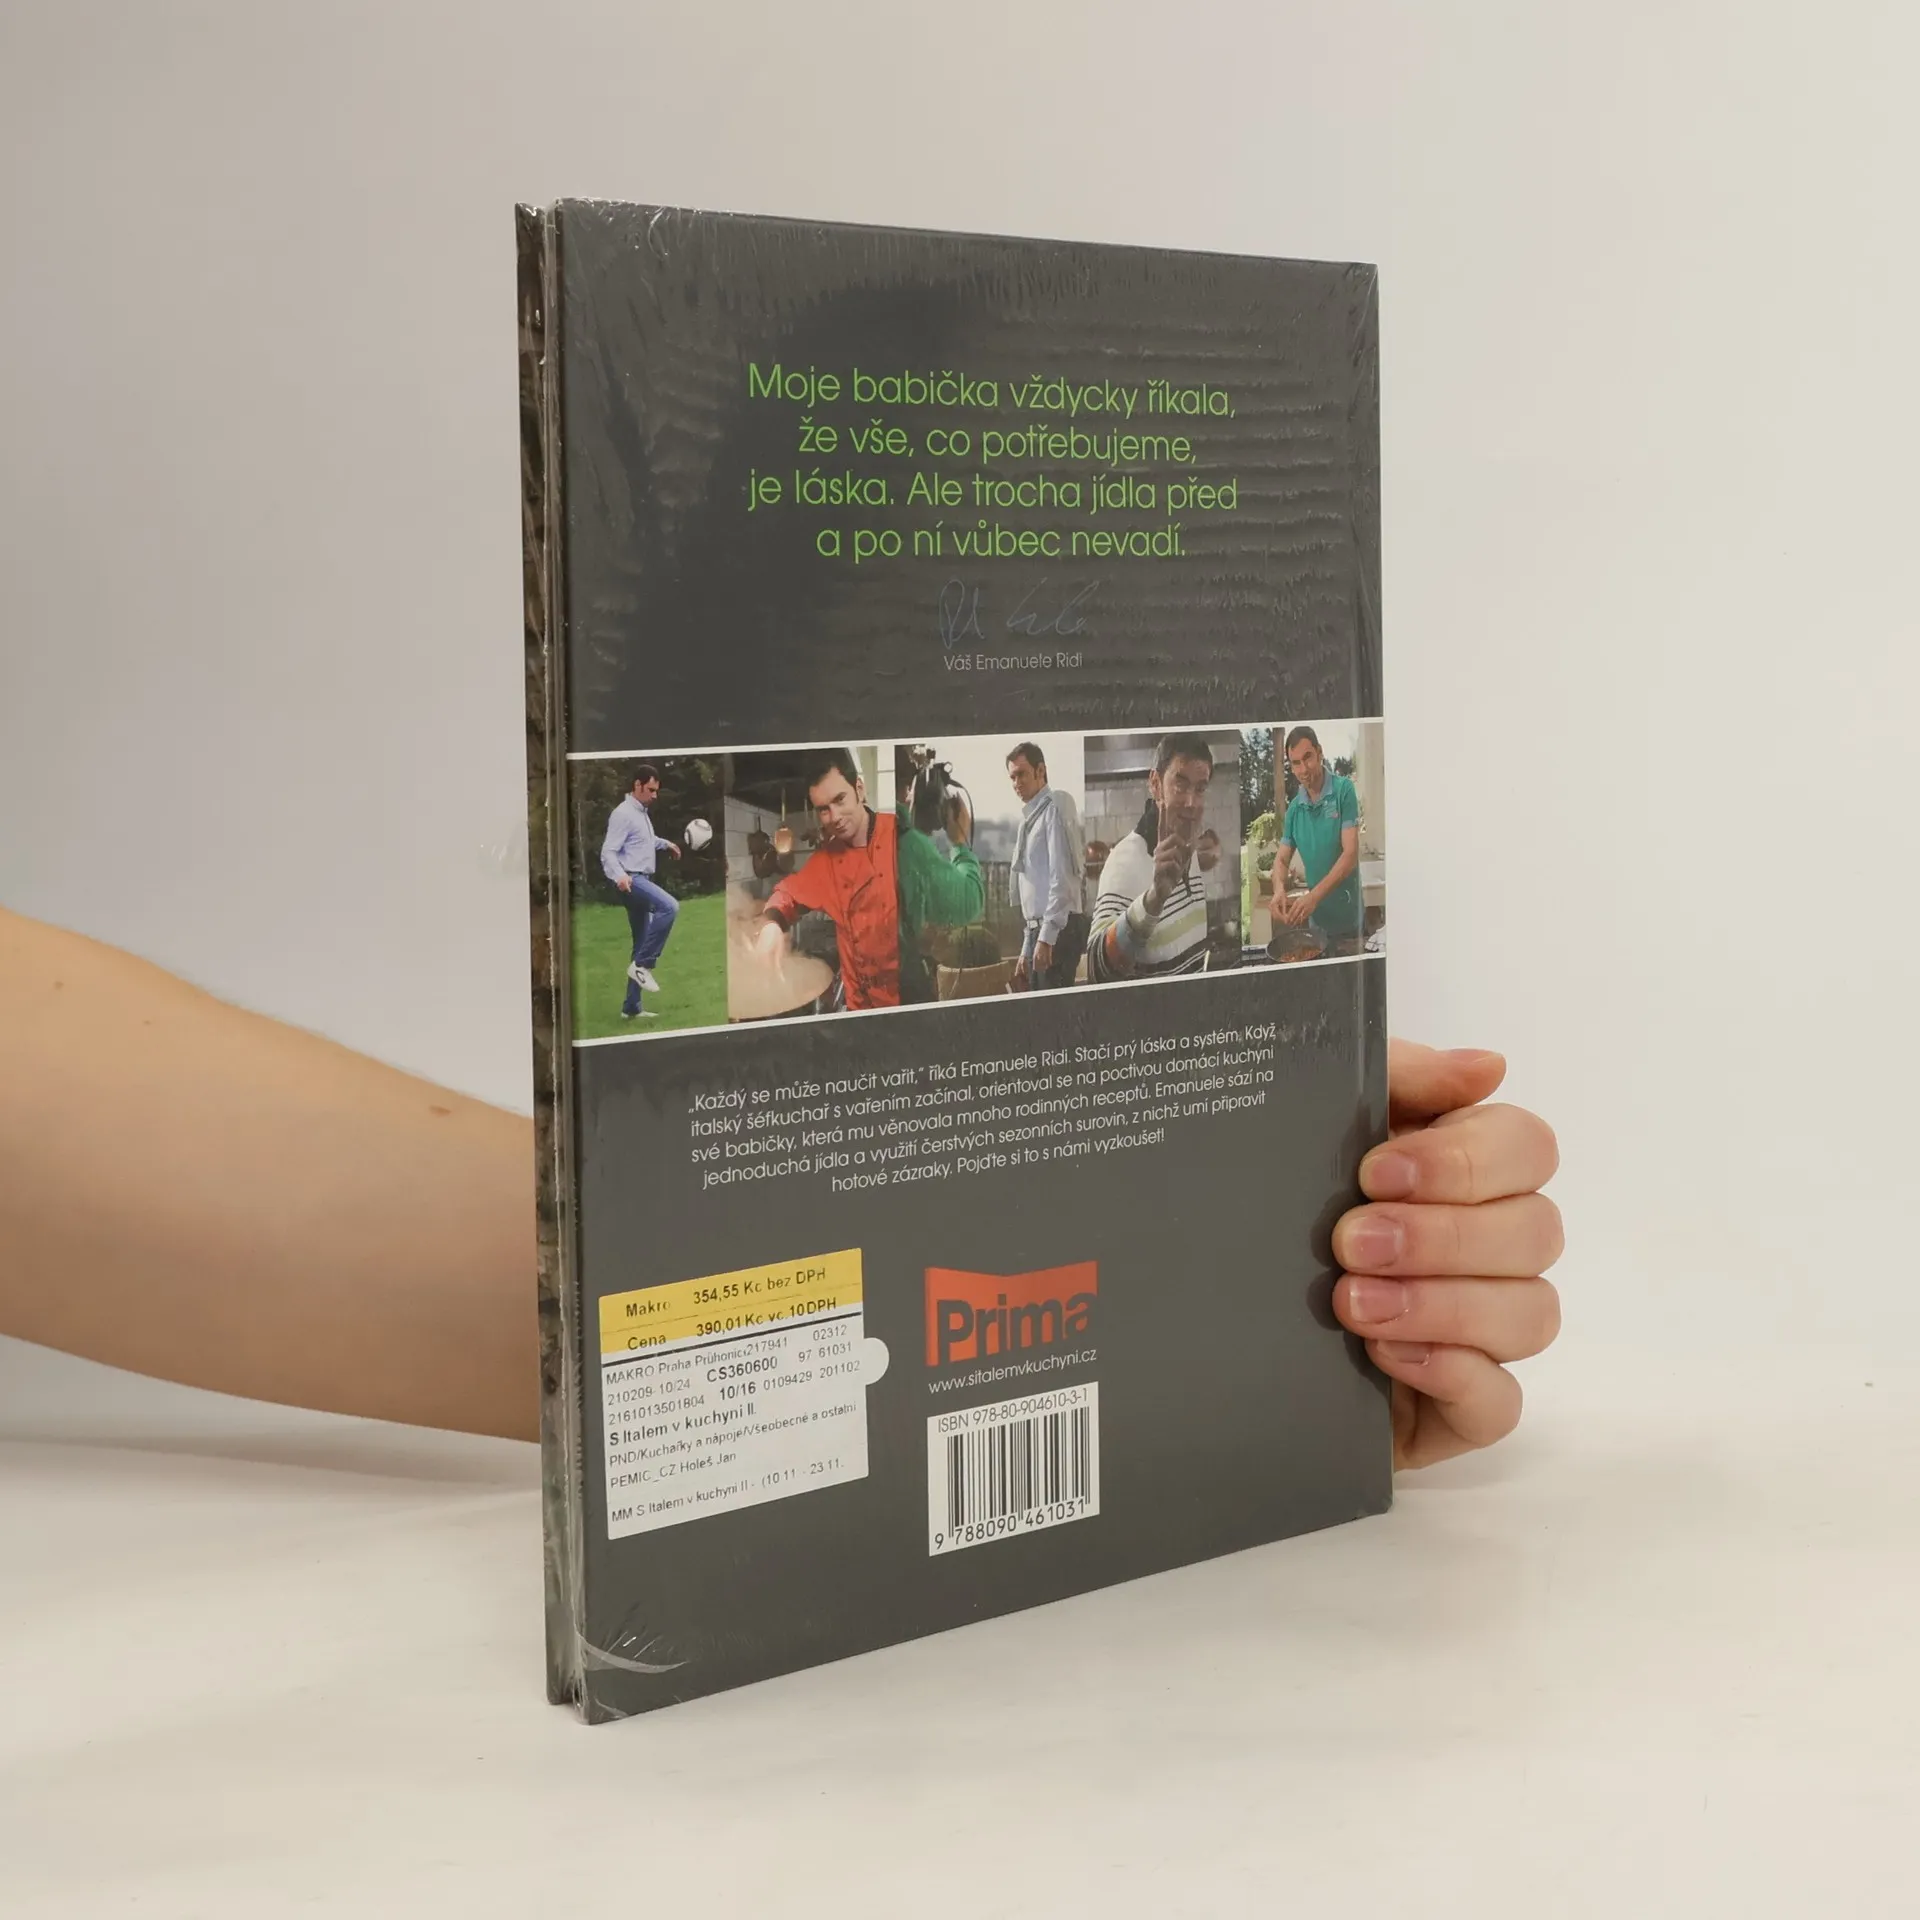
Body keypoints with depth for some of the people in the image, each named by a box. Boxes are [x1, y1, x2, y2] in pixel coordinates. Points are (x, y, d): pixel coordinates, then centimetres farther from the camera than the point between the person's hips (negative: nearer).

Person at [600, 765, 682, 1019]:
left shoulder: (643, 813, 17)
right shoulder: (623, 814, -13)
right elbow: (608, 852, -21)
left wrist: (665, 843, 45)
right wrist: (619, 876, -38)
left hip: (642, 880, 10)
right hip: (631, 879, -10)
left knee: (642, 946, 9)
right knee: (669, 906, -32)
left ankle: (631, 1008, 14)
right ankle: (643, 965, -25)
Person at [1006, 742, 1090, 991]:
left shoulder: (1052, 812, -7)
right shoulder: (1029, 818, 20)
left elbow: (1060, 879, -16)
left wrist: (1046, 938, -22)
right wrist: (1026, 950, 21)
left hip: (1056, 931, -9)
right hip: (1040, 930, 9)